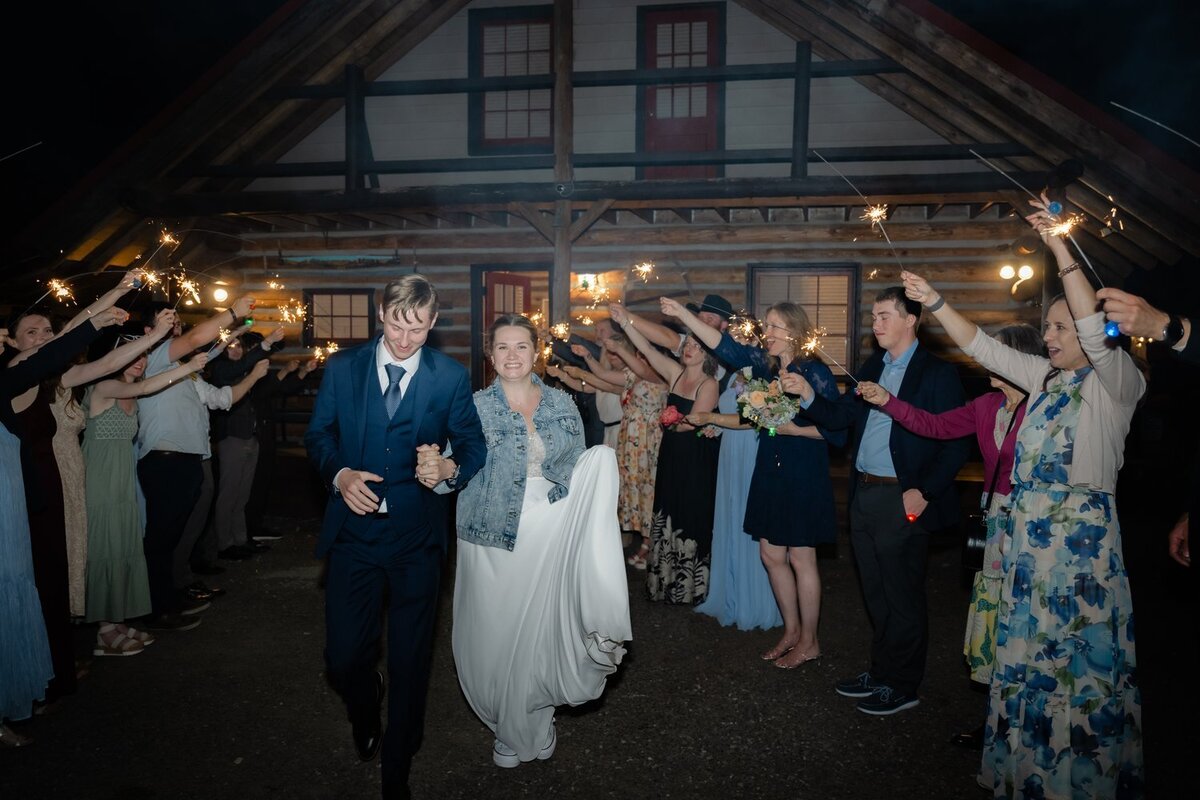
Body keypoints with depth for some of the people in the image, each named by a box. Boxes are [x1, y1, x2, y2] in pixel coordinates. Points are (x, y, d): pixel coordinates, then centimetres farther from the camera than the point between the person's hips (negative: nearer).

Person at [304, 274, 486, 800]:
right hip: (353, 528, 1)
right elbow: (318, 433, 6)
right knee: (344, 657, 4)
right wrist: (339, 474, -13)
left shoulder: (451, 377, -2)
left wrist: (451, 468, -22)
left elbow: (474, 443, -1)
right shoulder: (342, 368, 1)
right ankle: (365, 714, 42)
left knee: (410, 662, 9)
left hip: (417, 535, -1)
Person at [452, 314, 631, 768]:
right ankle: (508, 730, 28)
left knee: (543, 630, 9)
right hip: (494, 539, -1)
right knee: (496, 632, 5)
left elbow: (581, 471, 10)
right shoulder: (473, 407, -2)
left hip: (551, 537, 2)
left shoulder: (561, 403, 5)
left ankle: (538, 722, 33)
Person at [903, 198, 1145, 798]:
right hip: (1028, 528, 7)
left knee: (1082, 650, 3)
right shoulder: (1045, 376, 12)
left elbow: (1096, 330, -25)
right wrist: (935, 303, 4)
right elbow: (981, 347, 13)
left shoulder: (1116, 380, -7)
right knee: (1028, 645, 15)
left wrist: (1060, 251, -29)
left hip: (1082, 531, -7)